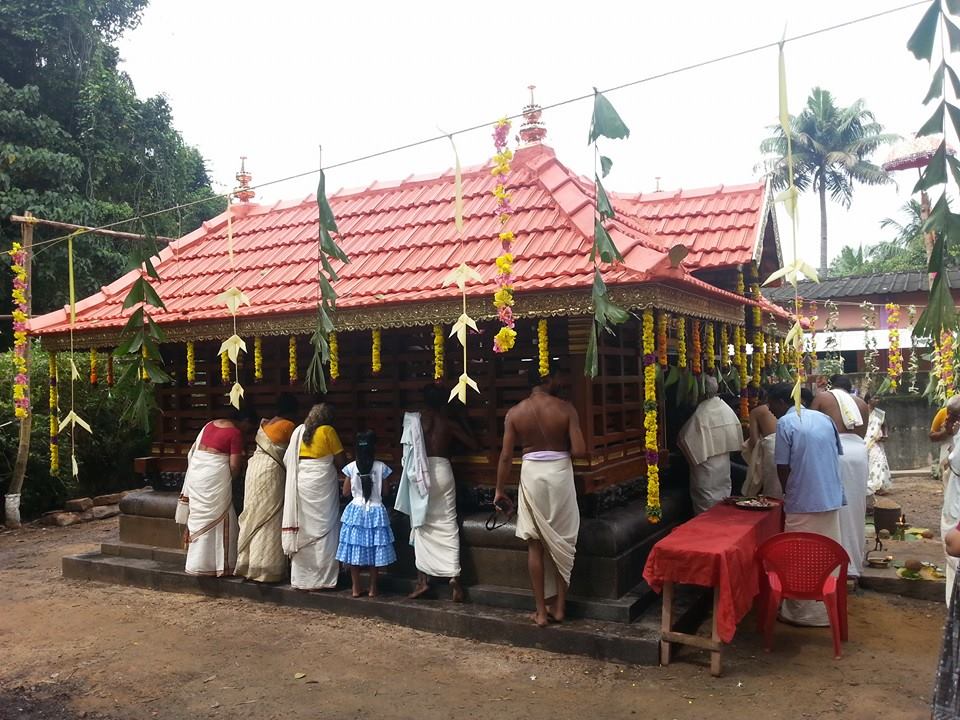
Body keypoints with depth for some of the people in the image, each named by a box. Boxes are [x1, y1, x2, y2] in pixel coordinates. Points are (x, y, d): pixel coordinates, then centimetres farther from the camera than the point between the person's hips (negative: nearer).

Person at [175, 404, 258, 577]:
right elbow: (234, 466, -11)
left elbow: (193, 451, 17)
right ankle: (218, 564, 7)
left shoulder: (210, 424, 13)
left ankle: (197, 563, 20)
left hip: (196, 471, 7)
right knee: (218, 518, 3)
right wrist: (233, 476, 10)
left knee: (199, 516, 14)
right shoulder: (236, 433, -10)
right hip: (215, 476, -7)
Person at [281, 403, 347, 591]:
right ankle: (323, 578, 2)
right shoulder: (328, 431, -6)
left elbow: (287, 460, 10)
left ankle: (301, 577, 16)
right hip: (321, 486, -5)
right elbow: (341, 461, -5)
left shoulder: (298, 431, 9)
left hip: (300, 485, 5)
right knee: (323, 530, 1)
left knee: (302, 529, 10)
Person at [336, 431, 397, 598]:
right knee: (374, 550, 7)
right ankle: (373, 588, 12)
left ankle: (356, 588, 12)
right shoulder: (381, 467, -7)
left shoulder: (351, 467, -6)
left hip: (355, 511, 0)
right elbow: (385, 492, 1)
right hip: (376, 512, 0)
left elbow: (346, 492, 3)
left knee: (355, 549, 7)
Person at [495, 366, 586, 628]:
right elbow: (579, 451, -12)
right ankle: (559, 606, 19)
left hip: (531, 474, 1)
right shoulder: (565, 409, -8)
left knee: (535, 543, 9)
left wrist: (499, 490, 5)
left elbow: (506, 456, -4)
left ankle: (541, 611, 13)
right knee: (561, 541, 13)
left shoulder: (514, 412, -3)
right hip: (559, 474, -1)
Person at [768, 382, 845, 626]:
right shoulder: (825, 418, 9)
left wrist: (788, 494, 10)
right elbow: (837, 455, 14)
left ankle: (801, 613, 12)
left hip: (803, 502, -6)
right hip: (832, 498, 6)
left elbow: (783, 467, -8)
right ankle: (828, 609, 24)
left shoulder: (785, 423, -9)